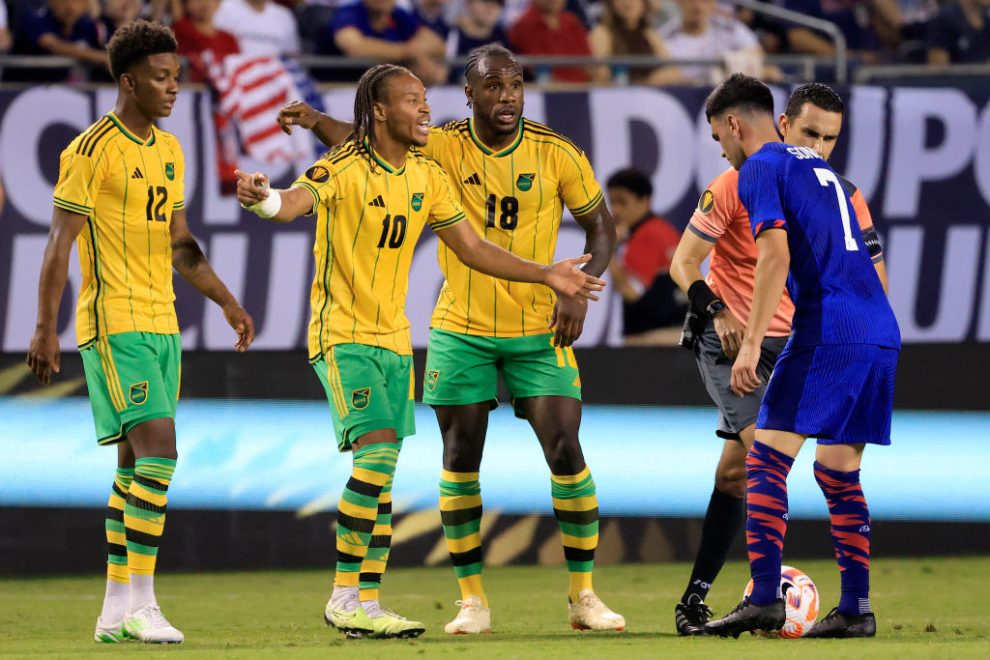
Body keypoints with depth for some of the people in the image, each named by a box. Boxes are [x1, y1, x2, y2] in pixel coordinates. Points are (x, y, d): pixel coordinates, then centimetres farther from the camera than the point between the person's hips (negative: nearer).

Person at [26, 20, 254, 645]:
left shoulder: (169, 149, 14)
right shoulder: (94, 149, -10)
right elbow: (60, 243, -12)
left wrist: (228, 302, 19)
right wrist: (47, 328, -17)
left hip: (161, 324, 8)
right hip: (113, 322, -8)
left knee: (137, 460, 8)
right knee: (157, 448, -16)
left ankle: (118, 606, 12)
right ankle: (140, 601, -15)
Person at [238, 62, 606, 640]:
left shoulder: (428, 175, 8)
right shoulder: (345, 168, -13)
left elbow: (472, 248, 17)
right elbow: (295, 202, -32)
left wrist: (546, 275, 13)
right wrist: (263, 198, -56)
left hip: (394, 339, 7)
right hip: (343, 336, -7)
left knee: (382, 473, 8)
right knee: (378, 452, -19)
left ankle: (367, 602, 13)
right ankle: (345, 597, -14)